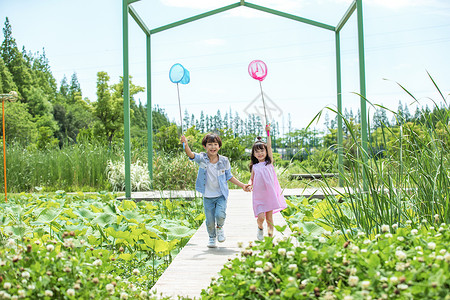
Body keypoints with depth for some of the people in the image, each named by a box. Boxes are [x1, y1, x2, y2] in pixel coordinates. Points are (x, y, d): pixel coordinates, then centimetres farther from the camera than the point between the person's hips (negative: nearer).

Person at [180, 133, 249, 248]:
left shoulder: (224, 161, -5)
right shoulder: (202, 158, -8)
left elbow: (229, 177, 8)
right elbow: (191, 155, -28)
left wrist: (242, 185, 3)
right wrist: (186, 146, -49)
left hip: (221, 195, 0)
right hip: (207, 196, 0)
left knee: (220, 215, -19)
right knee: (210, 221, 6)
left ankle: (220, 228, 17)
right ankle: (212, 238, 35)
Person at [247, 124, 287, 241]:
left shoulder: (269, 162, 4)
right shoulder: (254, 167, 8)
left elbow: (269, 146, -3)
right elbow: (251, 178, 15)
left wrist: (268, 132, -8)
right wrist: (249, 184, -7)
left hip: (270, 194, 0)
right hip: (258, 196, 1)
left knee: (269, 217, 3)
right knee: (261, 217, -10)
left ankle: (270, 234, 18)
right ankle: (260, 228, 21)